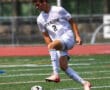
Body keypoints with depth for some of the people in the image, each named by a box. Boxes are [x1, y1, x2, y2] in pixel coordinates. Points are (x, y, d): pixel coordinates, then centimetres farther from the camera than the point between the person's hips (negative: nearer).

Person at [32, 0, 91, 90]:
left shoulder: (58, 10, -3)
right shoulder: (40, 19, 11)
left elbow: (72, 22, 3)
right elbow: (46, 35, 16)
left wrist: (77, 36, -7)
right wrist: (52, 52, 4)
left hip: (68, 36, -6)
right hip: (59, 44, 6)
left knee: (51, 46, -33)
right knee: (63, 65, -11)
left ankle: (56, 75, -39)